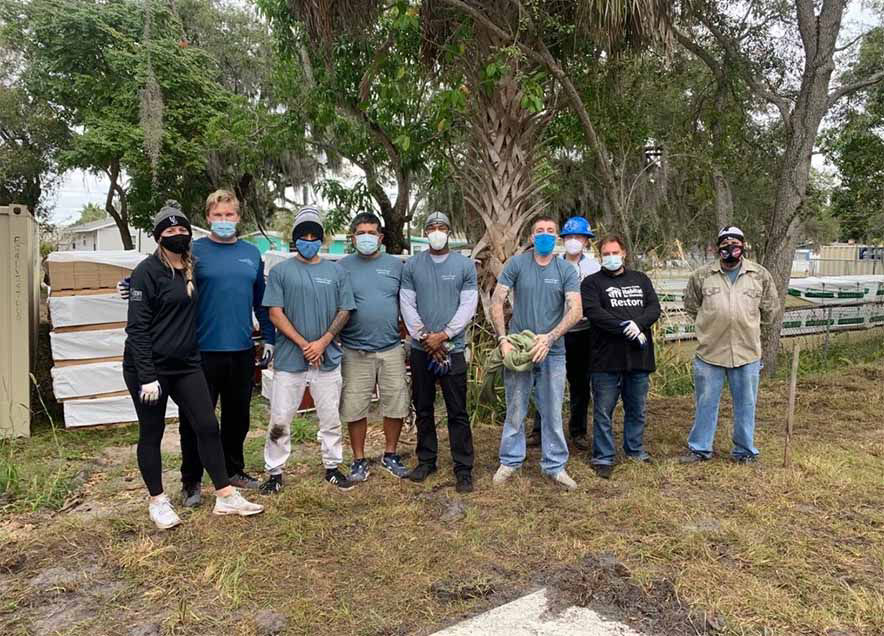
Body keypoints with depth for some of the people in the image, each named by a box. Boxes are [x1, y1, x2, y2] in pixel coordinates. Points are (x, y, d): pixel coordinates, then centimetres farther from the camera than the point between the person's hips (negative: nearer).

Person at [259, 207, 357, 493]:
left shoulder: (337, 271, 7)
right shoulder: (281, 271, 2)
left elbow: (344, 311, 4)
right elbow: (275, 313, -4)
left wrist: (323, 342, -9)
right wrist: (304, 344, -12)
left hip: (328, 359, 2)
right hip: (289, 359, -1)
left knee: (331, 419, 10)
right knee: (279, 420, 4)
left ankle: (332, 468, 26)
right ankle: (274, 472, 19)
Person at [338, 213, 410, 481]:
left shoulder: (396, 264, 7)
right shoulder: (342, 266, 3)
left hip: (391, 348, 2)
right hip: (355, 350, -1)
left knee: (396, 405, 7)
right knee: (355, 408, 4)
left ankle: (390, 455, 27)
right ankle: (359, 460, 21)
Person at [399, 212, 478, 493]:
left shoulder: (465, 265, 2)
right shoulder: (412, 265, 5)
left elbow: (468, 306, -3)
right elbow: (407, 304, 1)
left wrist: (443, 336, -11)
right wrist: (425, 337, -9)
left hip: (453, 348, -2)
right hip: (420, 349, 2)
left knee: (457, 412, 1)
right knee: (423, 409, 12)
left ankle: (463, 468, 10)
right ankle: (426, 460, 26)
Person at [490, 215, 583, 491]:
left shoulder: (567, 271, 1)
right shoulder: (516, 264, -2)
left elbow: (575, 311, -8)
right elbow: (497, 302, -4)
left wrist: (550, 337, -21)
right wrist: (502, 339, -14)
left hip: (553, 351, 1)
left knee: (553, 413, 9)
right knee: (515, 411, 9)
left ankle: (554, 466, 24)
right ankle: (510, 462, 25)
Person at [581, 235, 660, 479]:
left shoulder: (641, 280, 15)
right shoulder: (592, 283, 2)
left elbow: (654, 308, 4)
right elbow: (593, 312, -14)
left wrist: (639, 324, -16)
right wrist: (626, 326, -19)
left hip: (639, 357, 4)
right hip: (606, 358, -4)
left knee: (637, 409, 15)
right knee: (603, 411, 1)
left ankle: (635, 450, 31)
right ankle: (603, 457, 11)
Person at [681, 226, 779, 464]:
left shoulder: (760, 275, 3)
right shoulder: (702, 275, 1)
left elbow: (769, 309, 14)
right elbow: (691, 306, 13)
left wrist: (748, 325, 13)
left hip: (747, 352, 1)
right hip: (709, 352, 0)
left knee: (745, 404, 12)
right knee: (706, 403, 10)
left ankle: (745, 451, 27)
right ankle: (700, 448, 24)